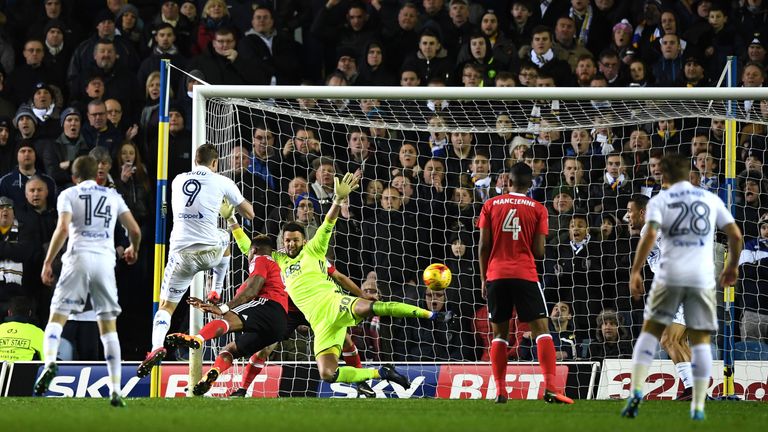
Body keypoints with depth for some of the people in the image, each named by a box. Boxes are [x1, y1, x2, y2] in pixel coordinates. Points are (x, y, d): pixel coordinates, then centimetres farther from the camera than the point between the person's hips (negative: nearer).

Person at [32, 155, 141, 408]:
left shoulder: (69, 195, 9)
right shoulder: (113, 196, 18)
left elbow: (63, 228, -7)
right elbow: (135, 230, 14)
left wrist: (47, 262, -5)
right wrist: (133, 250, 35)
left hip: (79, 257, -2)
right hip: (105, 259, 2)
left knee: (57, 317, -1)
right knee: (109, 326, 7)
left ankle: (50, 363, -31)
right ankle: (116, 391, 2)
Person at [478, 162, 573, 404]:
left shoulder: (491, 206, 7)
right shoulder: (537, 209, 3)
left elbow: (484, 246, 4)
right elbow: (539, 252, -1)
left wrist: (483, 278, 12)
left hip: (496, 275, 2)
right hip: (525, 275, -2)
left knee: (499, 333, 11)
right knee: (541, 329, -1)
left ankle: (500, 391, 4)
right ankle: (550, 387, -16)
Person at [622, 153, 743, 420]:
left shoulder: (660, 201, 4)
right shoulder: (711, 199, 10)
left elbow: (649, 236, -11)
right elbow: (735, 235, 7)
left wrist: (635, 272, -9)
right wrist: (732, 266, 22)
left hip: (670, 275, -1)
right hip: (703, 278, 1)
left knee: (650, 331, 12)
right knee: (700, 340, 6)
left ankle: (636, 391, -2)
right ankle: (698, 406, 0)